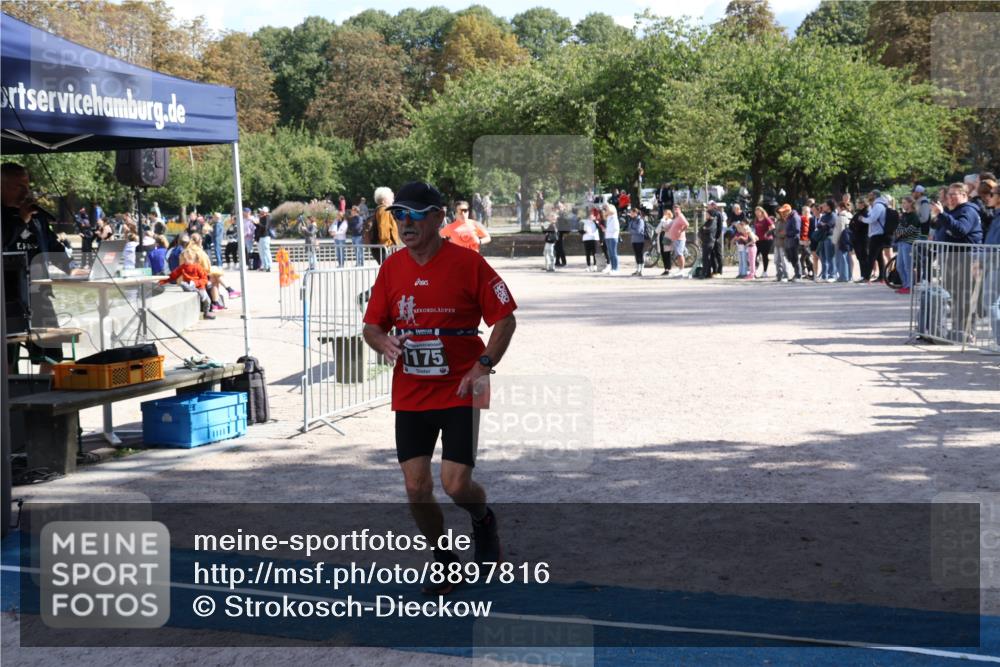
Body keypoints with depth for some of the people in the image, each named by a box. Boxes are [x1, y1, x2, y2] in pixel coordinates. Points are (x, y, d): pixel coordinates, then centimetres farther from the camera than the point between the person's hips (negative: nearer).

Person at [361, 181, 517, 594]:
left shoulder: (468, 263, -9)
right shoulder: (391, 268, 4)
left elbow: (505, 318, -4)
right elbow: (371, 325, 11)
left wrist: (483, 366, -15)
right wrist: (383, 343, -12)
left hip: (460, 393, -4)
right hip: (409, 395, 4)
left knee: (456, 484, -11)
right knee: (417, 488, 1)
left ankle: (483, 521, 25)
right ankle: (442, 559, 25)